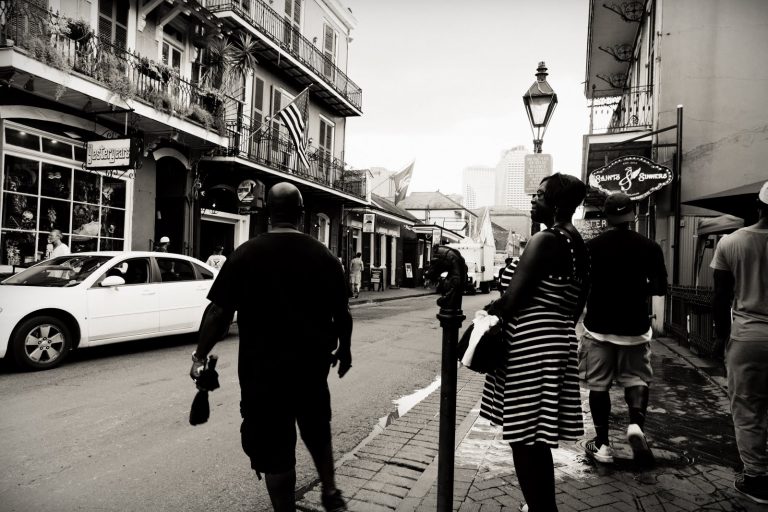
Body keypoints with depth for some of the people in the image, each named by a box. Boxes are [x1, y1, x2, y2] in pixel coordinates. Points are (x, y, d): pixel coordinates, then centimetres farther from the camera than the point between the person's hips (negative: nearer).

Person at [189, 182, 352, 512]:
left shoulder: (245, 254, -9)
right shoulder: (324, 256, -2)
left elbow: (219, 312, -11)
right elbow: (342, 314, 4)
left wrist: (199, 356, 1)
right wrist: (343, 350, 19)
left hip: (263, 368, -3)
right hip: (311, 364, 4)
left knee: (273, 447, 10)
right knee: (317, 429, 27)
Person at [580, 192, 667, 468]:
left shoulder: (592, 246, -7)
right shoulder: (649, 247, -4)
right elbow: (660, 288, 2)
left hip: (598, 326, -1)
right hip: (635, 326, 1)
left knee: (598, 384, 8)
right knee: (636, 378, 18)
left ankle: (602, 444, 12)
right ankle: (636, 423, -5)